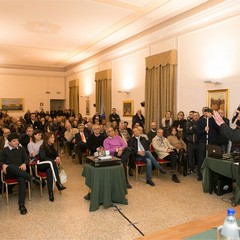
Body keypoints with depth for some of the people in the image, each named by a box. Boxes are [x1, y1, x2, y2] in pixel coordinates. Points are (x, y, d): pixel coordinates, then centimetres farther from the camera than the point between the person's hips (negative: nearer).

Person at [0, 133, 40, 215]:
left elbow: (27, 159, 14)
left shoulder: (21, 149, 20)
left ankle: (21, 204, -40)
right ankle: (31, 178, -41)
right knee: (11, 167, -40)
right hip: (9, 172, -1)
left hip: (20, 170, 1)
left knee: (22, 179, -35)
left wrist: (24, 164, -9)